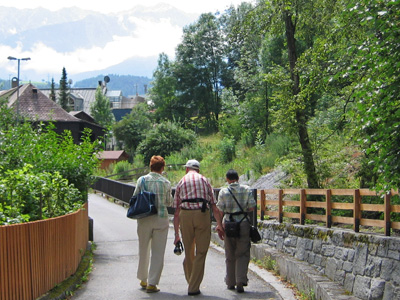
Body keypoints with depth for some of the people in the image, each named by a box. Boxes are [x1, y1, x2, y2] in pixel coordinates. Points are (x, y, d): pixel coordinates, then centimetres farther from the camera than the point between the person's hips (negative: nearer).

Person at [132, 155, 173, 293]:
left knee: (144, 250, 16)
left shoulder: (142, 180, -2)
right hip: (161, 219, -2)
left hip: (144, 219, 2)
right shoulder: (166, 182, -4)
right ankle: (152, 283, 3)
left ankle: (143, 280, 27)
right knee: (158, 252, 4)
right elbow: (169, 202, 4)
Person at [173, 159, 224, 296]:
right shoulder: (204, 180, 15)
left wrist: (176, 234, 17)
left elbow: (176, 212, 14)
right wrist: (219, 225, 15)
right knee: (201, 253, 3)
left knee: (188, 253, 15)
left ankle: (191, 283, 27)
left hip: (185, 215, 2)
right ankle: (194, 288, 2)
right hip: (202, 214, -2)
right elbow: (214, 205, 9)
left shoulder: (181, 182, 17)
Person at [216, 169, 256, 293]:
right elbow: (252, 206, -4)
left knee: (230, 254, 12)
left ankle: (231, 283, 18)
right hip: (243, 223, 0)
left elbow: (220, 209, -5)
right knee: (243, 254, 3)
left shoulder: (223, 191, -3)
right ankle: (240, 281, -11)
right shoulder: (247, 189, 0)